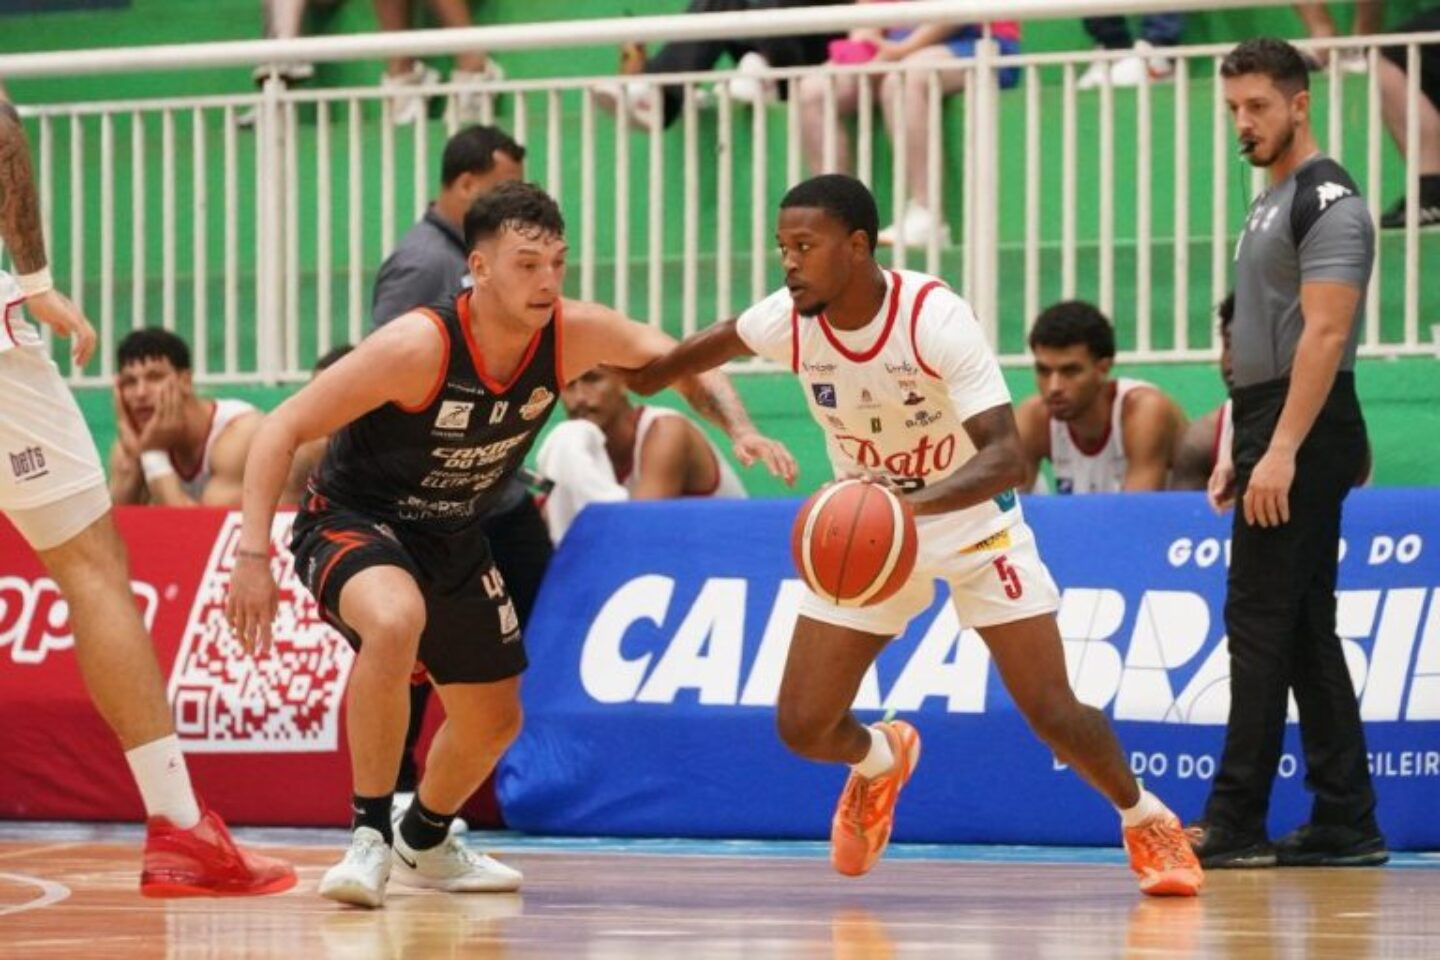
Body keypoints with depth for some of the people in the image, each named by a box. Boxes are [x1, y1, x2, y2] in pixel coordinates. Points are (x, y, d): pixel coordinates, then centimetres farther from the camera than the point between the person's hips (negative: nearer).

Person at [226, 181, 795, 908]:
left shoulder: (571, 335, -17)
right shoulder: (418, 347, -32)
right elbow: (282, 430, -27)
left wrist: (738, 428, -19)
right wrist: (253, 554, -34)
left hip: (452, 540, 7)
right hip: (352, 521, -7)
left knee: (493, 721, 17)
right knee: (395, 623, -39)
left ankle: (424, 845, 48)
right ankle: (369, 836, -25)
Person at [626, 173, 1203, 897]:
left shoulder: (935, 318, -30)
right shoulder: (788, 321, -17)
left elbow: (1007, 457, -38)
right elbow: (709, 348, 8)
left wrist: (913, 504, -53)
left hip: (972, 522, -4)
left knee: (1052, 713, -12)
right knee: (802, 727, -4)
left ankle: (1145, 820, 17)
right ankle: (879, 760, 32)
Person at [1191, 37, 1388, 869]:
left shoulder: (1327, 201, -12)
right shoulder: (1273, 202, 19)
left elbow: (1325, 335, -20)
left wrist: (1281, 450, -25)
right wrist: (1241, 450, 20)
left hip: (1304, 437, -10)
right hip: (1274, 431, 10)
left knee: (1261, 622, -10)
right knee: (1306, 630, 8)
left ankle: (1237, 824, -10)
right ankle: (1346, 823, 9)